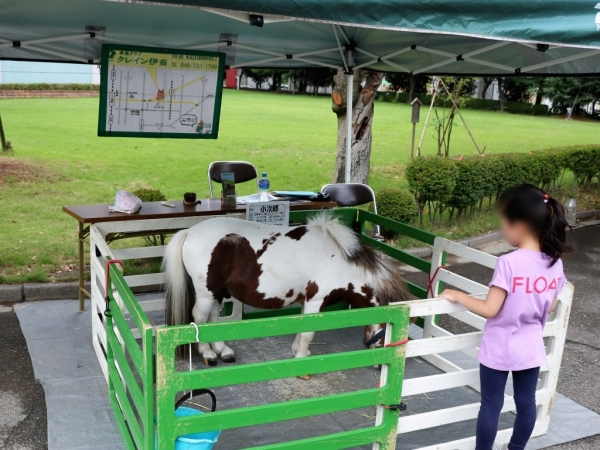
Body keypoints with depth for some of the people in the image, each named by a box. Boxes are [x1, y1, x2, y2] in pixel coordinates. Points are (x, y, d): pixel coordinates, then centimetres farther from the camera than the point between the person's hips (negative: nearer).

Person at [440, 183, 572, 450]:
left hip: (499, 350, -6)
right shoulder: (555, 263, -6)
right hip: (530, 348, 6)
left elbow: (489, 310, -23)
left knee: (491, 405, 10)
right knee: (526, 402, 20)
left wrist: (456, 296, -10)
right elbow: (549, 307, 5)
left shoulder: (509, 263, -26)